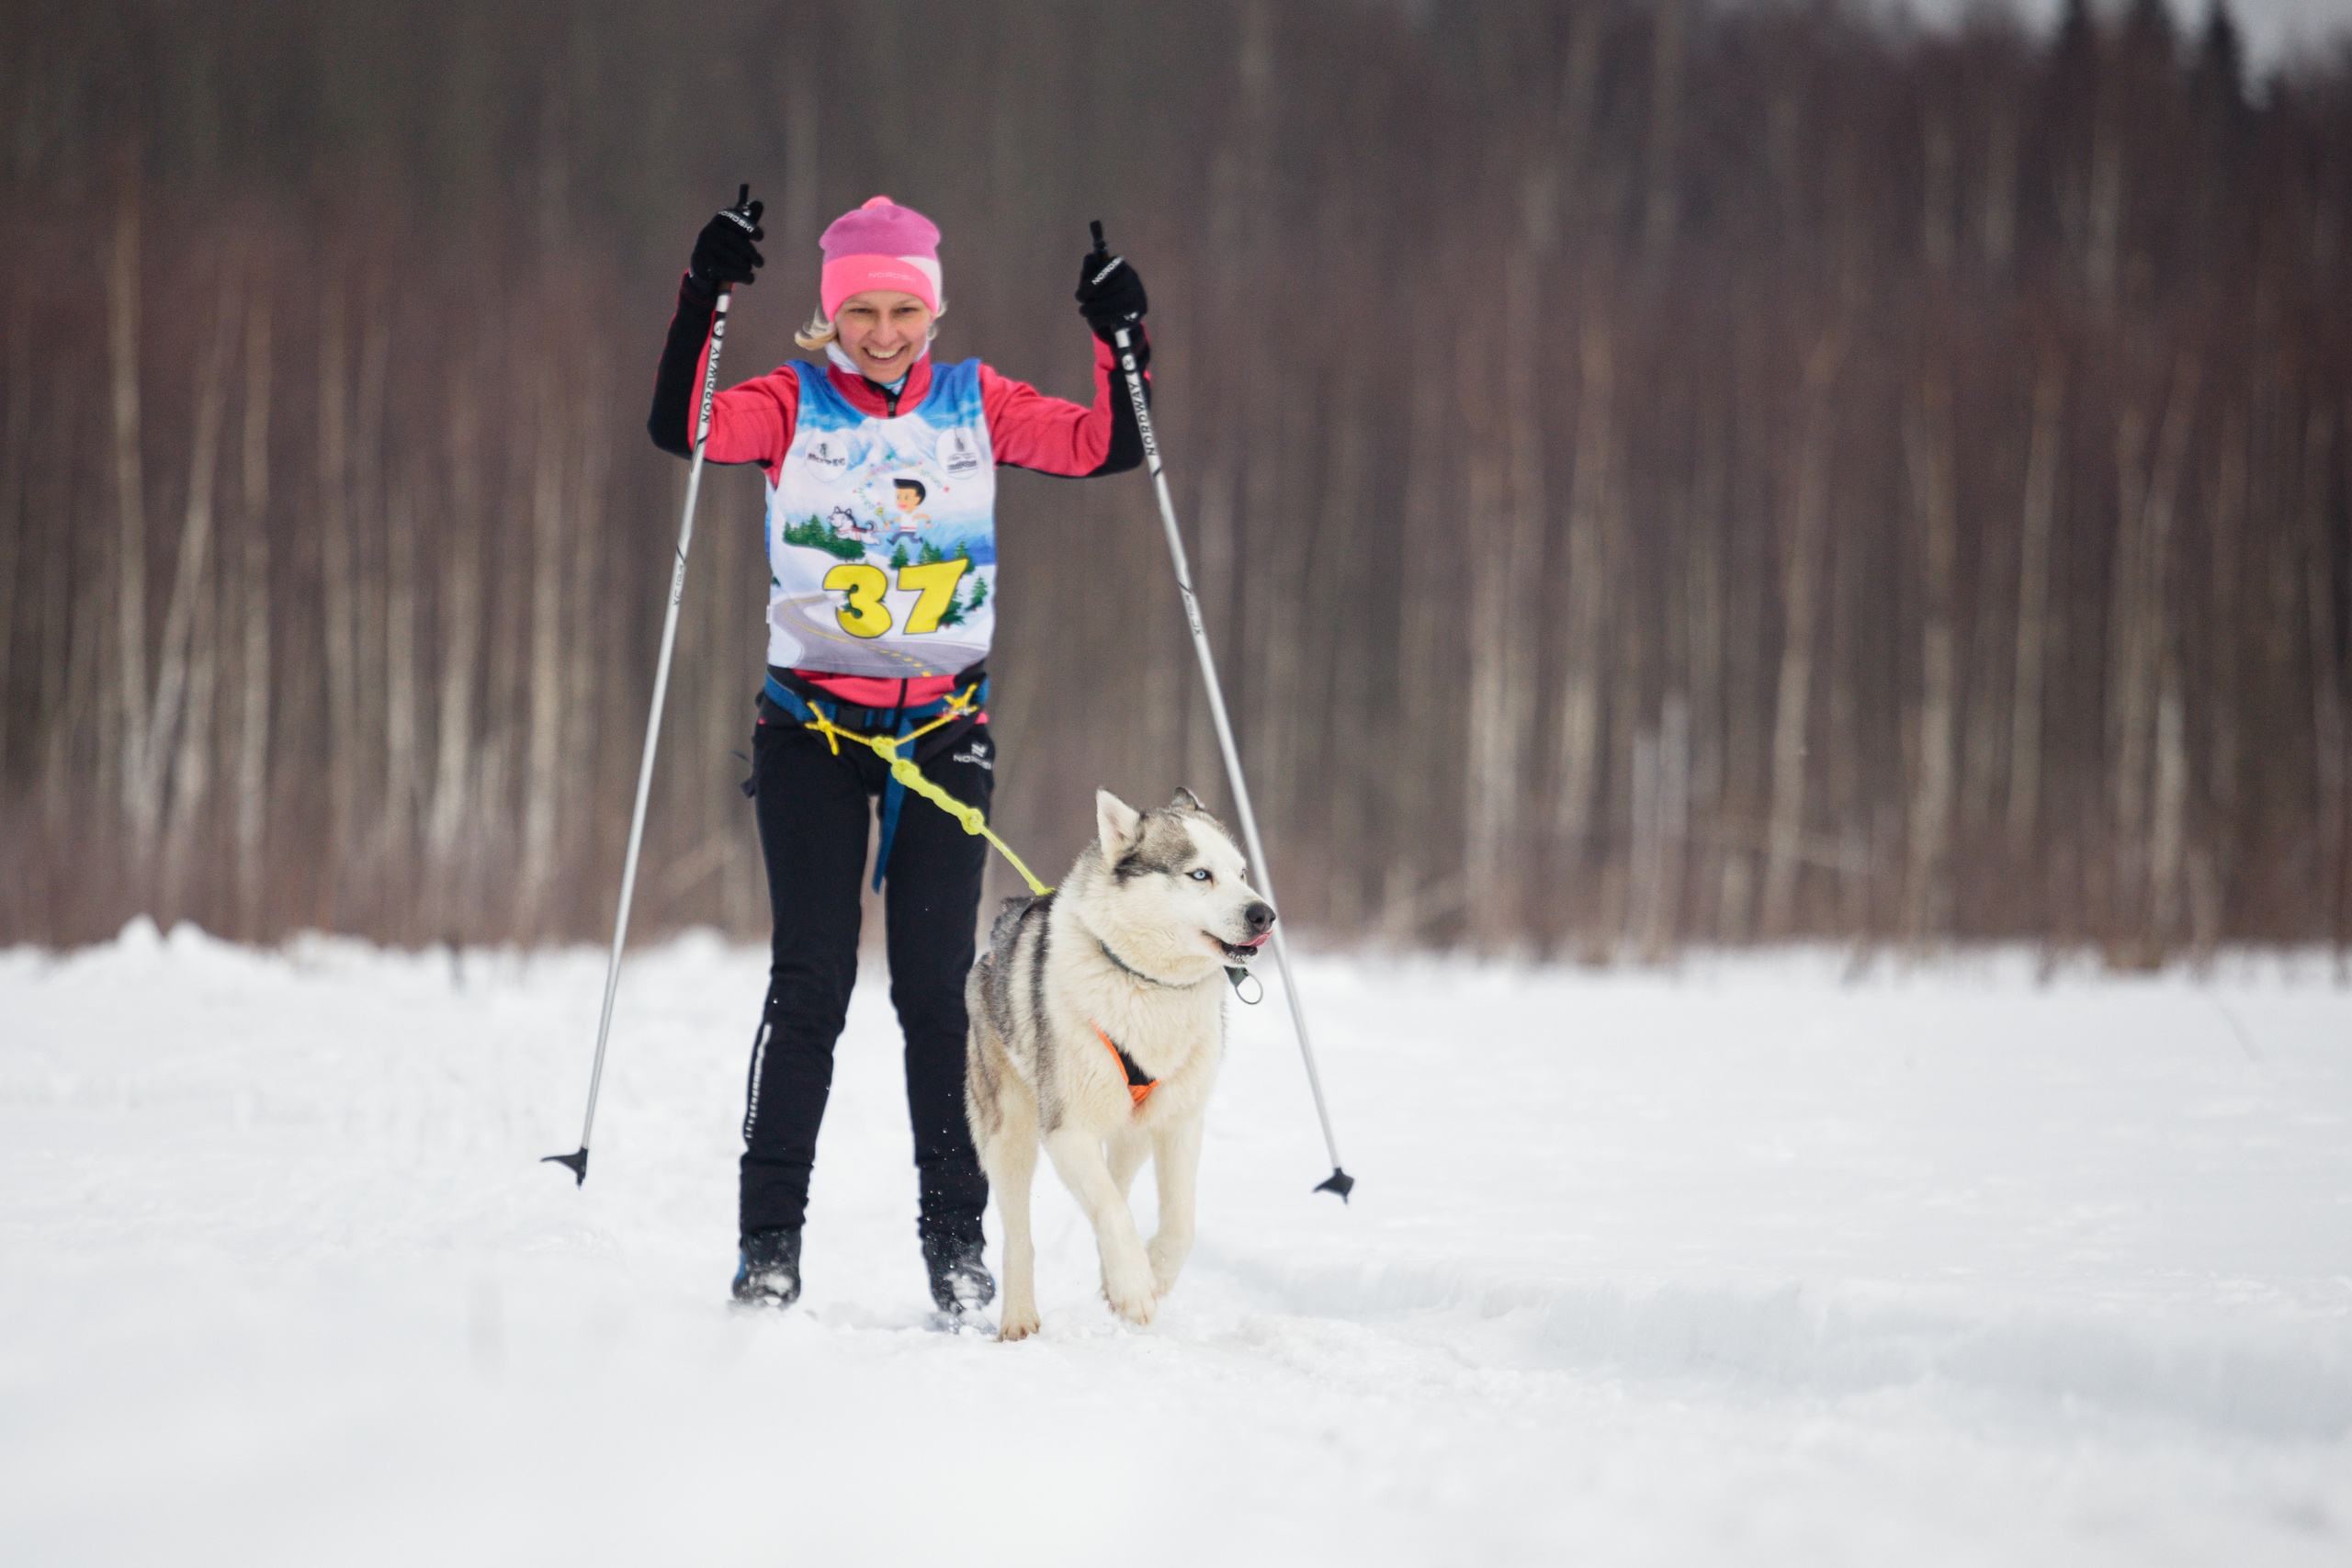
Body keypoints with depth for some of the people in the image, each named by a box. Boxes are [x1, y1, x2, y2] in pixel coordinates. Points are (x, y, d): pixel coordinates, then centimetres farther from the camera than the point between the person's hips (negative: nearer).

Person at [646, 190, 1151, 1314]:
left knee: (936, 987, -1)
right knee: (810, 982, -6)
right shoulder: (795, 407, 2)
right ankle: (770, 1235, 0)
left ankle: (955, 1235, 6)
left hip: (945, 726, 1)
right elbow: (681, 430, -14)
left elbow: (1106, 448, 3)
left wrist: (1119, 337, -9)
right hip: (812, 725, -1)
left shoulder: (976, 405, 8)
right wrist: (703, 304, -23)